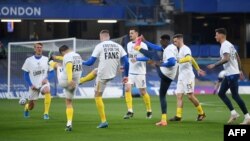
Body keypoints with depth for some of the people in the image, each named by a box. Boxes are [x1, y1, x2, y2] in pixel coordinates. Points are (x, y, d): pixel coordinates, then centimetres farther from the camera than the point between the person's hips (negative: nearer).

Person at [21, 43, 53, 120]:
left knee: (47, 91, -36)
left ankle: (46, 113, -30)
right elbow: (26, 74, 3)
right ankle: (26, 107, 46)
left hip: (43, 83, 0)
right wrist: (30, 84, -8)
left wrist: (46, 78, -14)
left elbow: (51, 72, 5)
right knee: (31, 106, 6)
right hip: (33, 85, 0)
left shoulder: (46, 60, 1)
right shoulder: (29, 60, -1)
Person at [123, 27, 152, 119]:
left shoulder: (142, 45, -9)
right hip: (130, 72, 5)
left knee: (143, 92, 3)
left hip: (140, 72, -5)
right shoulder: (129, 44, 11)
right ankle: (130, 111, -12)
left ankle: (149, 111, 22)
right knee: (127, 89, -12)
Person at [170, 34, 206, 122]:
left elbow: (188, 58, -30)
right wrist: (198, 69, 35)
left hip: (188, 75, -9)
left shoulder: (185, 49, -10)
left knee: (190, 96, -9)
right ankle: (178, 116, -5)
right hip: (181, 76, 9)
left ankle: (201, 113, 4)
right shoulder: (180, 50, 20)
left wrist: (178, 61, -34)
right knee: (179, 96, -1)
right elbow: (192, 59, 29)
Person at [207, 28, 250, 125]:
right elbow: (238, 58, 20)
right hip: (229, 74, 10)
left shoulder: (225, 45, -14)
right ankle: (233, 113, 8)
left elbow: (226, 59, -26)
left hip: (232, 74, -10)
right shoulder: (229, 45, 17)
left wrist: (214, 65, -19)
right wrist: (240, 70, 22)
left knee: (235, 95, -7)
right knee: (221, 93, 11)